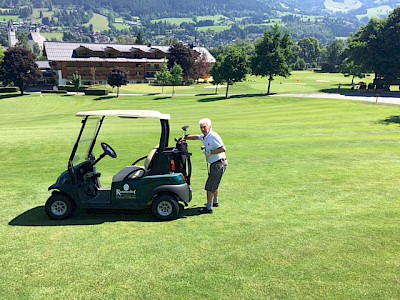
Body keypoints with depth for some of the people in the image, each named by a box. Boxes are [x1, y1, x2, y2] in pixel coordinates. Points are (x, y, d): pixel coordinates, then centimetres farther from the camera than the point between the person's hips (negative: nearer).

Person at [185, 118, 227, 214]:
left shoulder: (214, 136, -20)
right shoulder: (204, 136, 8)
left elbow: (223, 149, -27)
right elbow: (195, 137, 27)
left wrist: (210, 152, -25)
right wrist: (184, 138, 19)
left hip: (218, 164, -10)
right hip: (213, 164, 10)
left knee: (210, 186, -6)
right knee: (214, 184, 24)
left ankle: (209, 208, 1)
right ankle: (215, 202, 41)